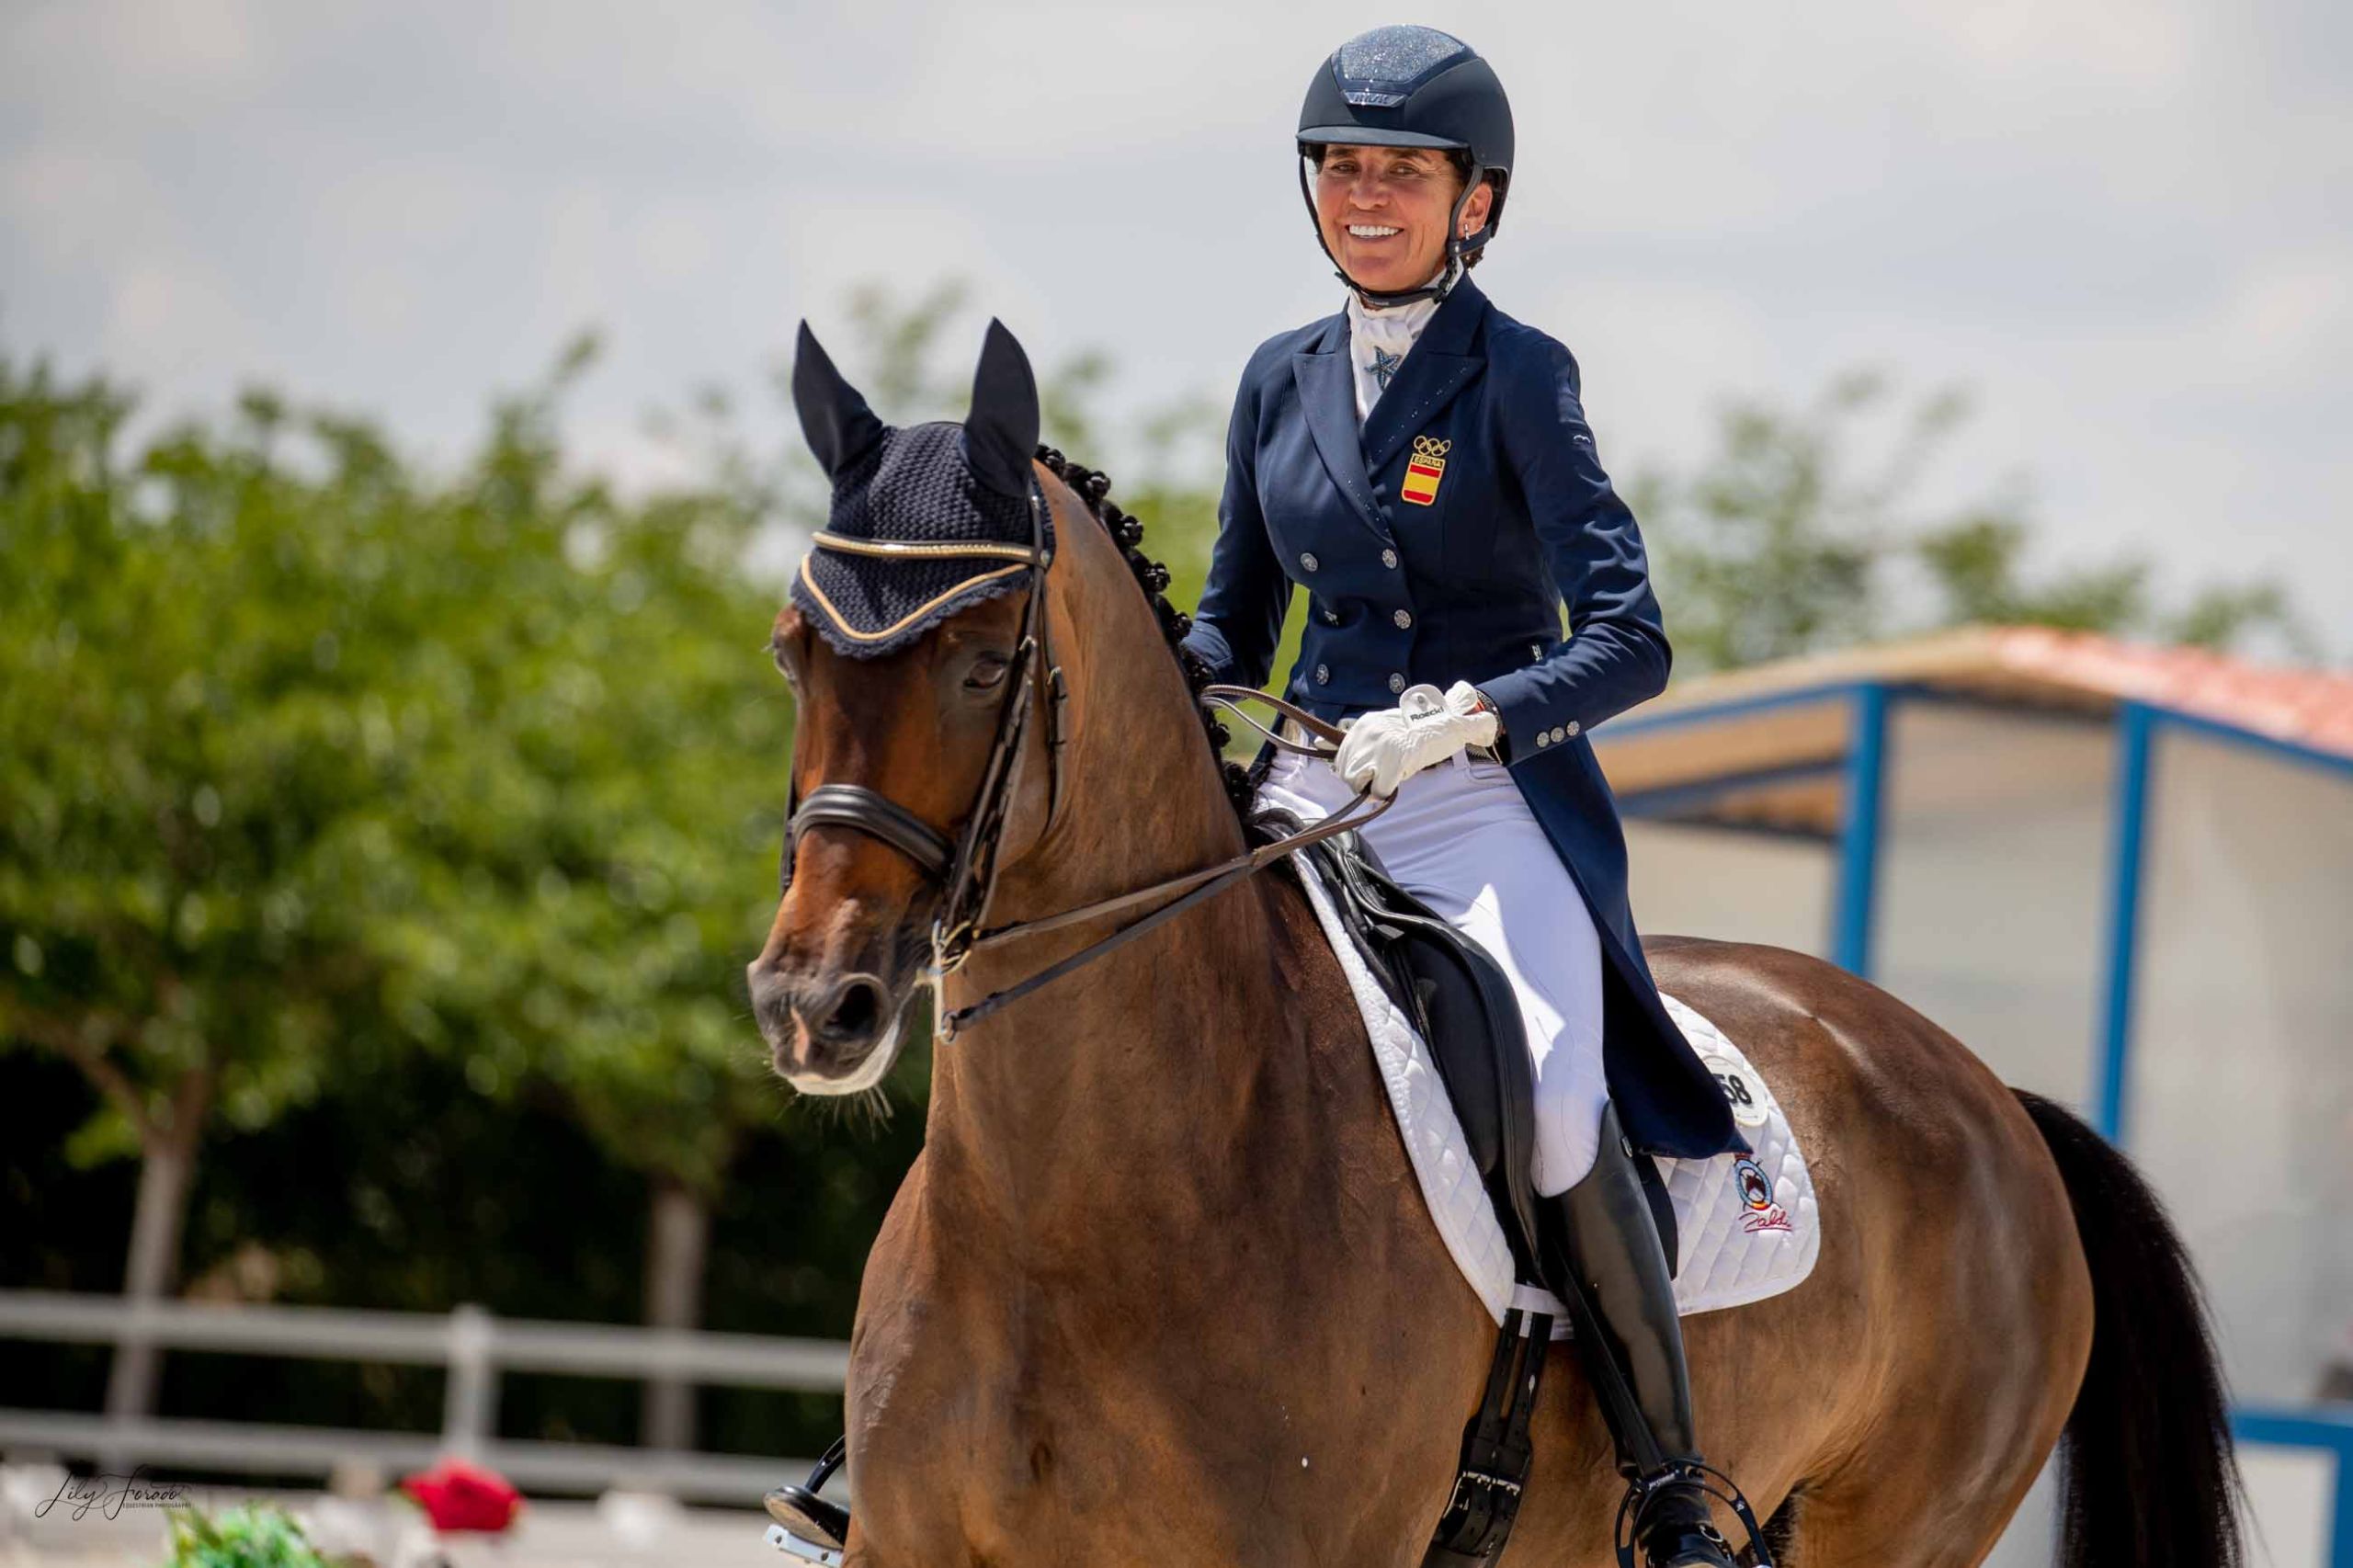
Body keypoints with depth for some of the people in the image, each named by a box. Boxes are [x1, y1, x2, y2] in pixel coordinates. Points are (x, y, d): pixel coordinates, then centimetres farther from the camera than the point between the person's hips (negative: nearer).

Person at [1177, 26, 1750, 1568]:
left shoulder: (1519, 375, -5)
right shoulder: (1282, 381, 11)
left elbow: (1629, 642, -14)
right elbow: (1232, 632, 21)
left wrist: (1462, 717, -28)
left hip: (1496, 806, -5)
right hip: (1311, 800, 6)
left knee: (1554, 1105, -29)